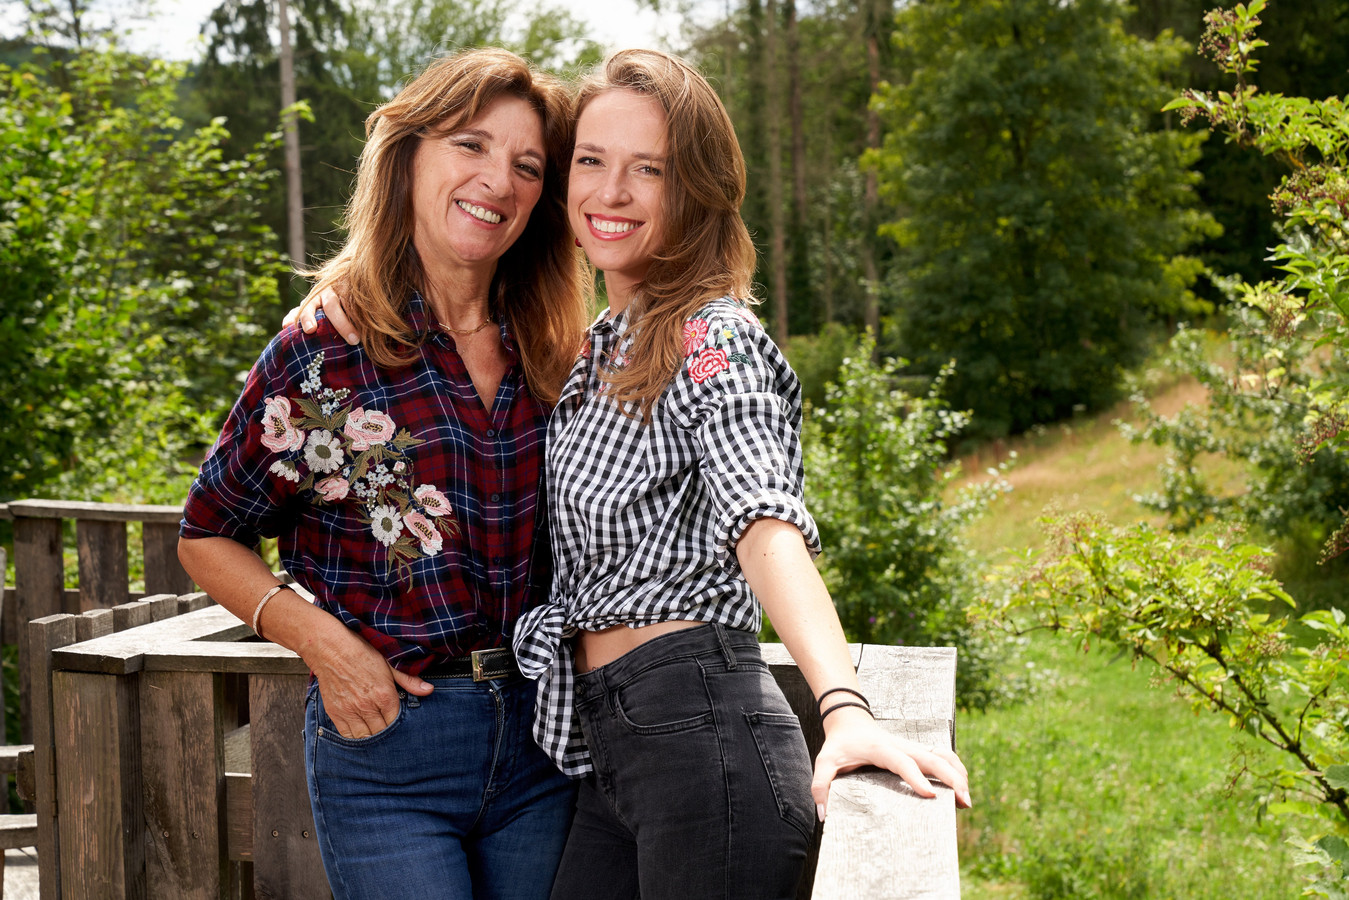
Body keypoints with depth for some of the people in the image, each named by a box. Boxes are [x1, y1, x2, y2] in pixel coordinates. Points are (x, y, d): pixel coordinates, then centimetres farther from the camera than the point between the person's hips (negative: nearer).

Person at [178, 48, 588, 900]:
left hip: (540, 740, 4)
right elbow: (208, 537, 3)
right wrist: (321, 640, -11)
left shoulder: (559, 358, 4)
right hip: (384, 737, -4)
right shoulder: (324, 355, -7)